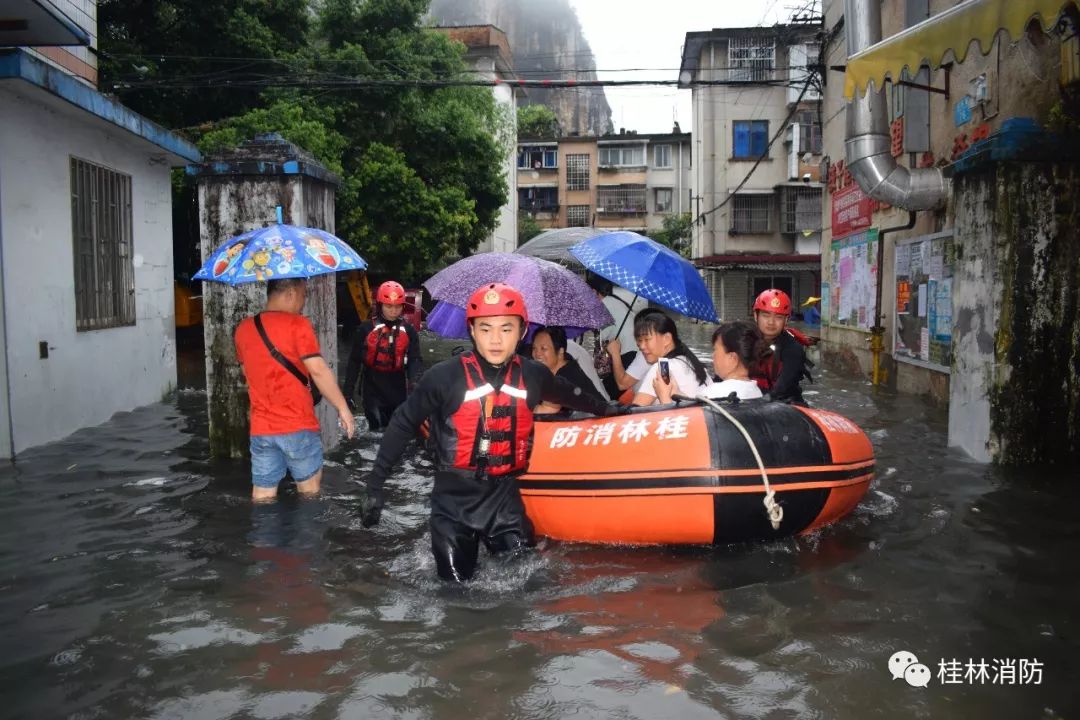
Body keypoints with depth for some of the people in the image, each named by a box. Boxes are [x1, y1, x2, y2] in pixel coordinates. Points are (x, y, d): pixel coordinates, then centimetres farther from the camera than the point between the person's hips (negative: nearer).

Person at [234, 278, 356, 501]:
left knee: (263, 494, 9)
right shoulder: (297, 325, -11)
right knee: (309, 489, 12)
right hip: (298, 426, -5)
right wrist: (343, 408, -8)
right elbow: (318, 370, -15)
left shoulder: (243, 328, 8)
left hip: (261, 428, 5)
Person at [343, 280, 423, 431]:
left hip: (399, 392, 2)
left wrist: (414, 382, -23)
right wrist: (348, 391, 0)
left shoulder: (409, 331, 2)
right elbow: (354, 361, 2)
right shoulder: (366, 329, -2)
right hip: (373, 392, -2)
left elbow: (415, 360, -3)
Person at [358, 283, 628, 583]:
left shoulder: (533, 375, -1)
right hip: (454, 499, -3)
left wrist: (606, 409, 33)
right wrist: (374, 484, -5)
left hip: (505, 497, 3)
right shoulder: (445, 376, -13)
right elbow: (402, 425, -4)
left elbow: (569, 394, 21)